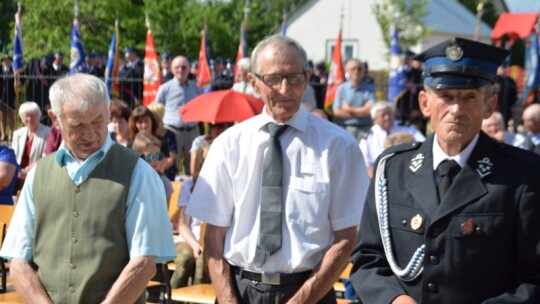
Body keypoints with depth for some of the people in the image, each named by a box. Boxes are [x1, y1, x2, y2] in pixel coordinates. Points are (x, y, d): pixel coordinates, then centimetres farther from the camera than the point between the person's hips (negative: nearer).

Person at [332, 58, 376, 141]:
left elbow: (370, 110, -4)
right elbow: (337, 112, -1)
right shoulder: (342, 88, 5)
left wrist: (349, 109, -1)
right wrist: (361, 113, -4)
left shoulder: (369, 89, 5)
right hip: (347, 128, 0)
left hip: (366, 129, 0)